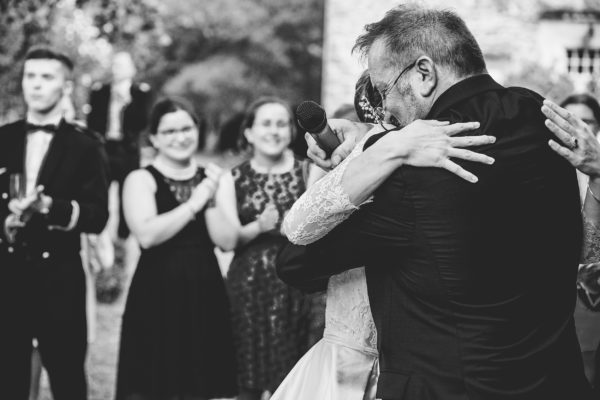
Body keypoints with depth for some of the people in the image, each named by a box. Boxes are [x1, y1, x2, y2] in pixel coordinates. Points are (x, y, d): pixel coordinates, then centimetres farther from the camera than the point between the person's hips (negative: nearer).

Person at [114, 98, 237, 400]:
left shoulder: (212, 178, 11)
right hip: (157, 295, -4)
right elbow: (147, 235, -17)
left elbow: (226, 240, 2)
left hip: (205, 295, 4)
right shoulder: (141, 180, -1)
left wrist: (211, 199, -11)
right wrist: (193, 203, -14)